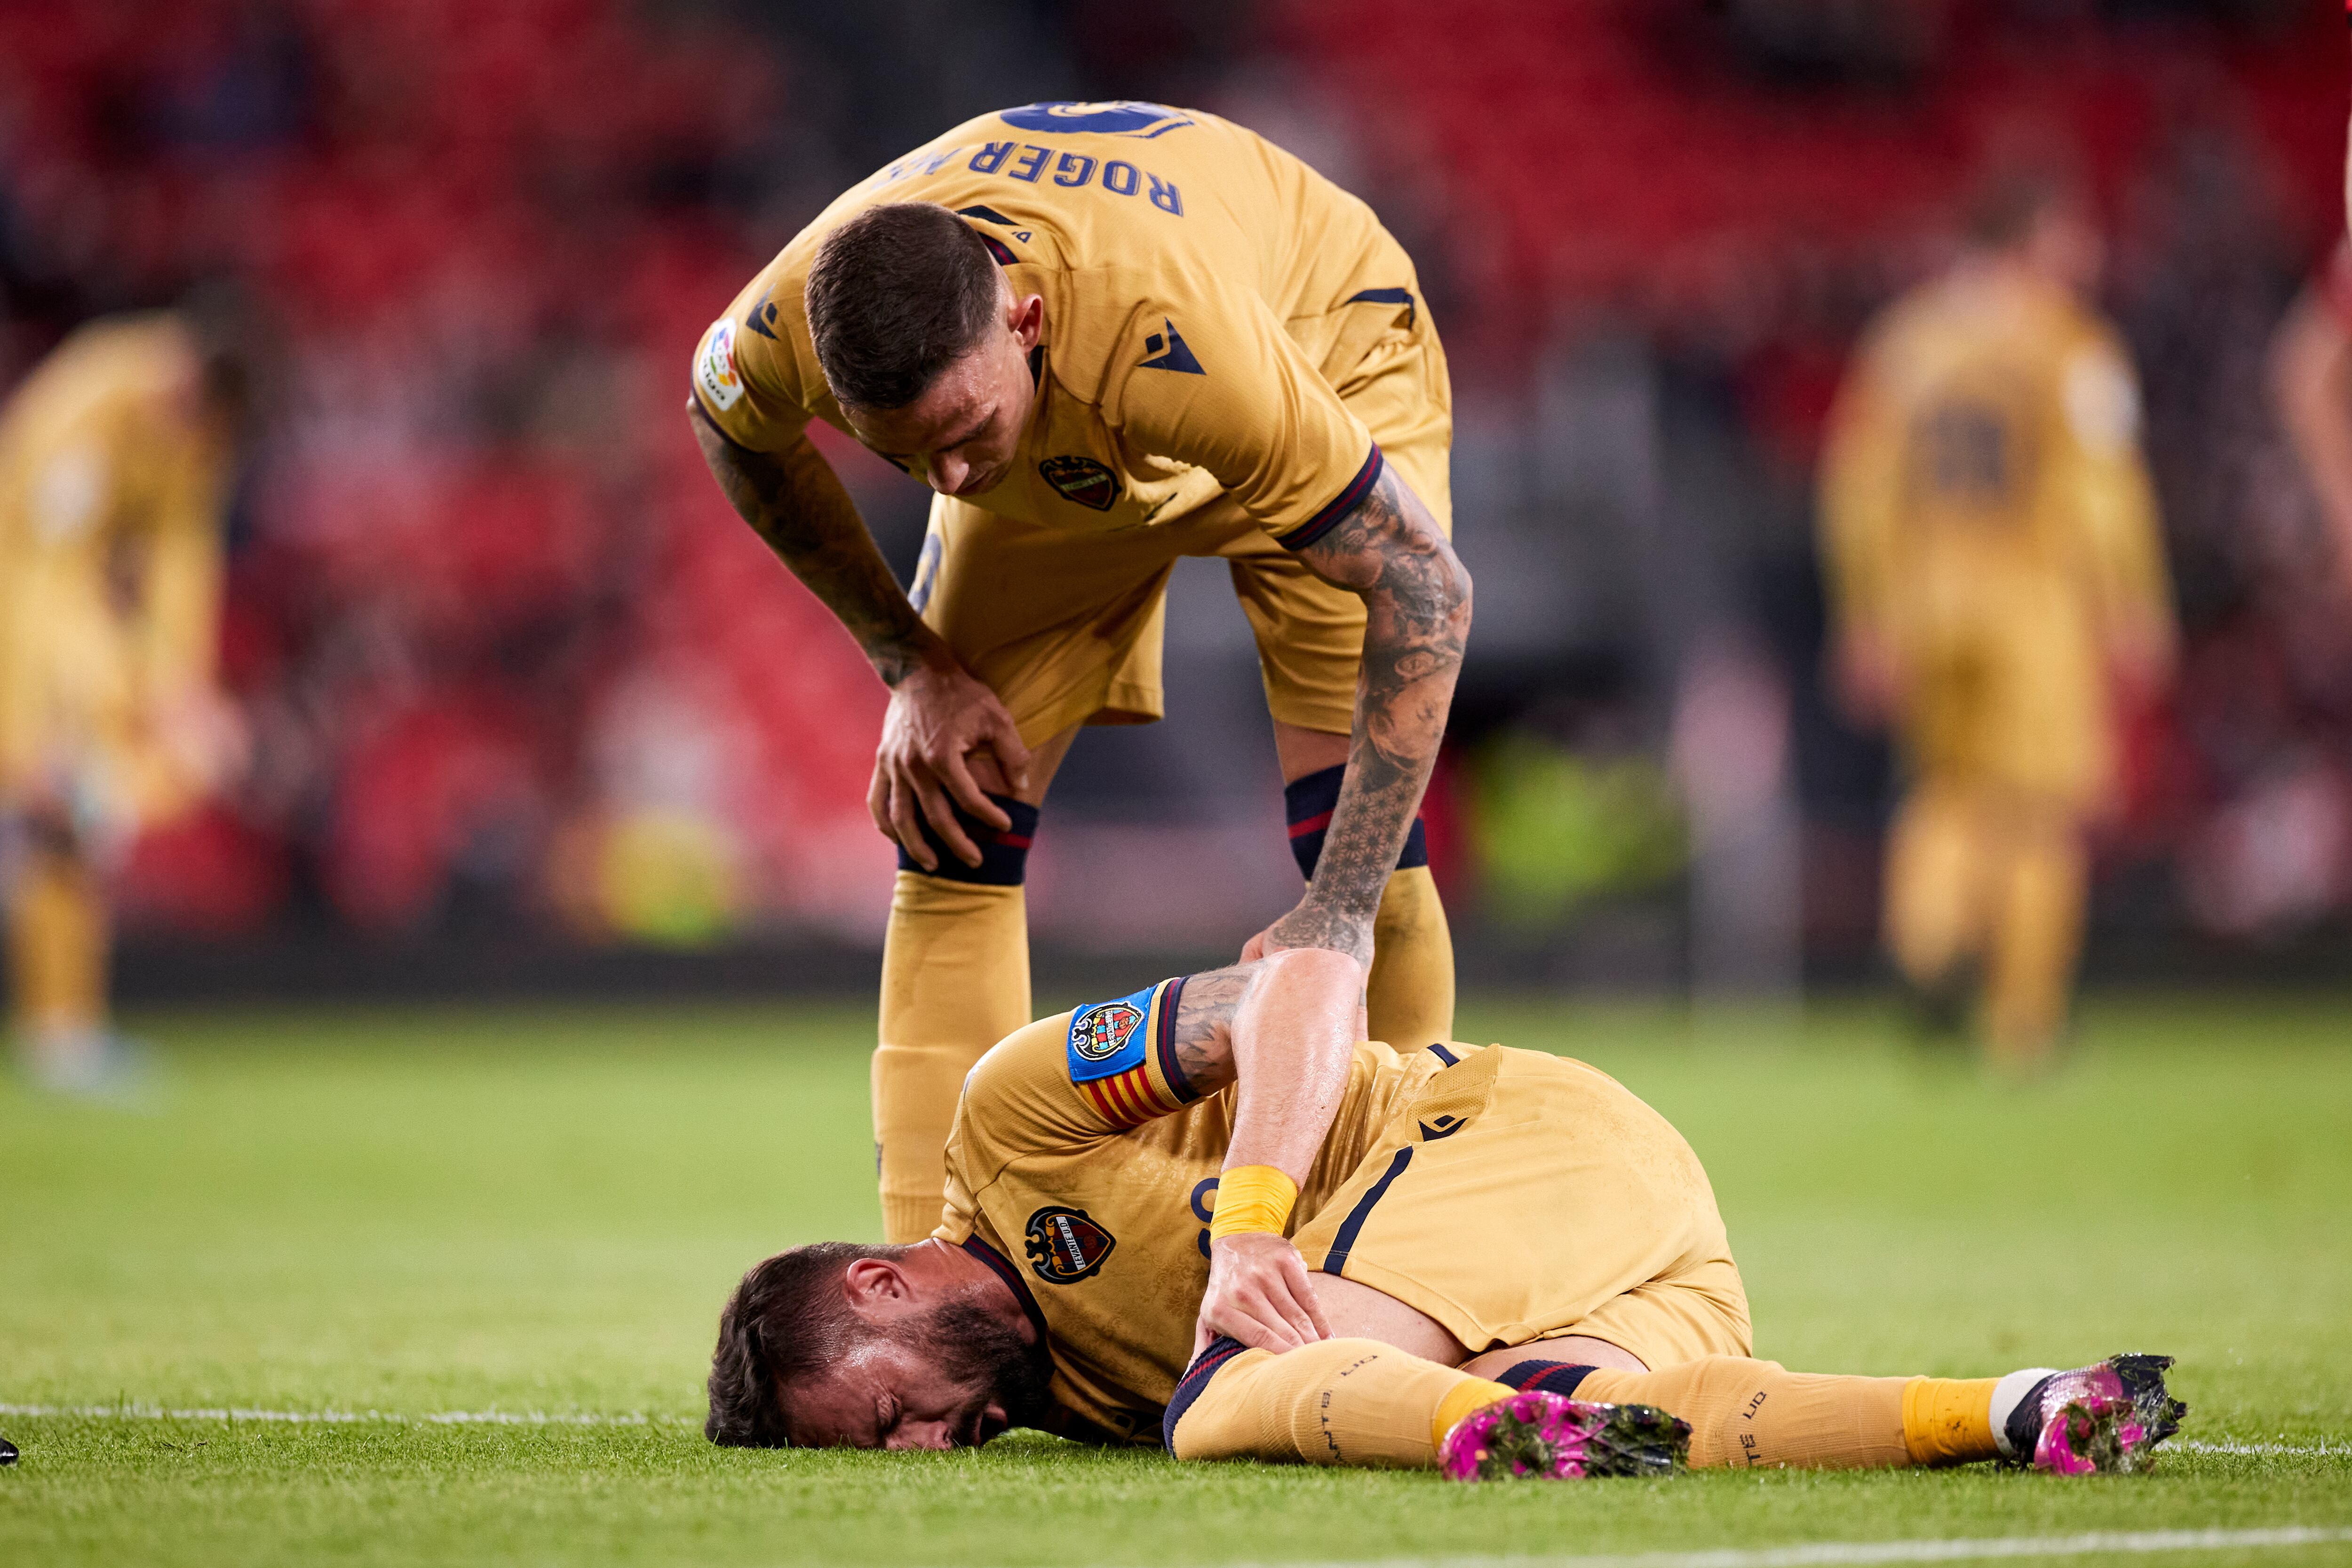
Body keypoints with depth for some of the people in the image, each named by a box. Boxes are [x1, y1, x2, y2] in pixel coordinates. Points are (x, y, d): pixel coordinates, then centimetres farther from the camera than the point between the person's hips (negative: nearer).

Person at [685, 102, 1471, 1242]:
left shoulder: (1170, 336, -48)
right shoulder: (789, 326, -36)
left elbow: (1426, 589, -39)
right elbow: (728, 422, -6)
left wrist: (1341, 914, -43)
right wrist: (913, 665, -11)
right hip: (1059, 456, 4)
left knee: (1359, 834, -18)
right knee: (946, 826, -6)